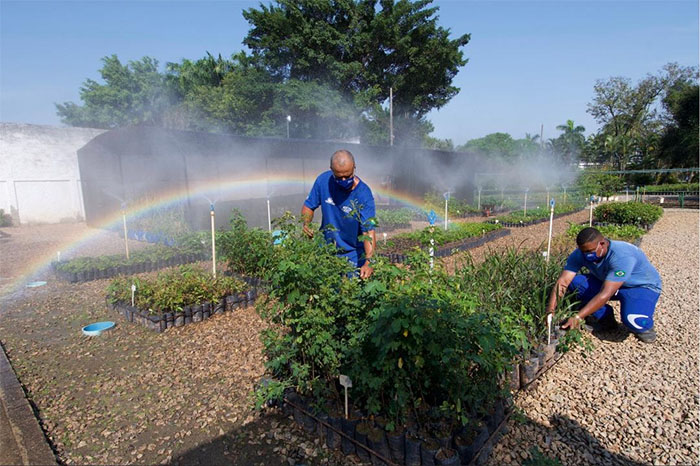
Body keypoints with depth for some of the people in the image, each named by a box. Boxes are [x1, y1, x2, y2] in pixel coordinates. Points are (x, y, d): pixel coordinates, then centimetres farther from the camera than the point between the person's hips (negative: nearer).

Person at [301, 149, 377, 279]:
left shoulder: (364, 194, -25)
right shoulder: (323, 180, -15)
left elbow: (368, 231, -31)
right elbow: (308, 206, -2)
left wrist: (368, 262, -43)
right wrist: (306, 223, -23)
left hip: (353, 254, -3)